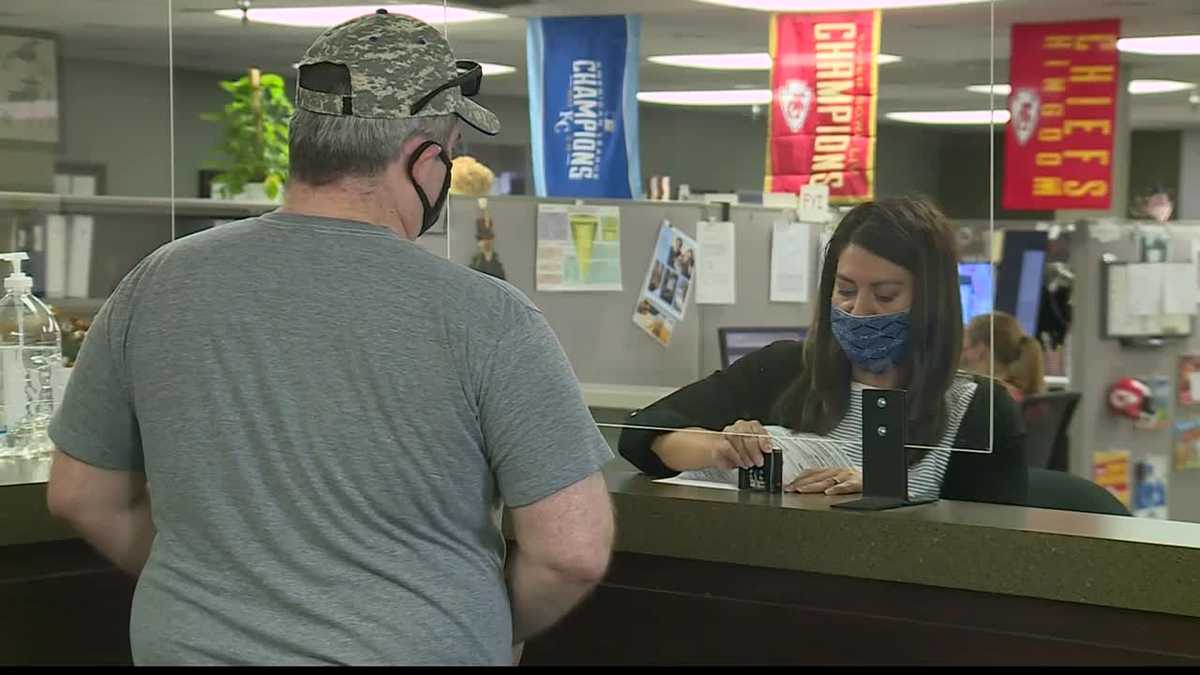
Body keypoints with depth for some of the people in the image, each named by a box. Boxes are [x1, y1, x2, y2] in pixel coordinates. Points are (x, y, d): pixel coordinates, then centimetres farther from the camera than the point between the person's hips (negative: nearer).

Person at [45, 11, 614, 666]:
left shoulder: (157, 285, -5)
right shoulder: (482, 316, -15)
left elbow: (81, 495, 5)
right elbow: (575, 550, -15)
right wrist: (502, 633, 4)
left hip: (193, 643, 3)